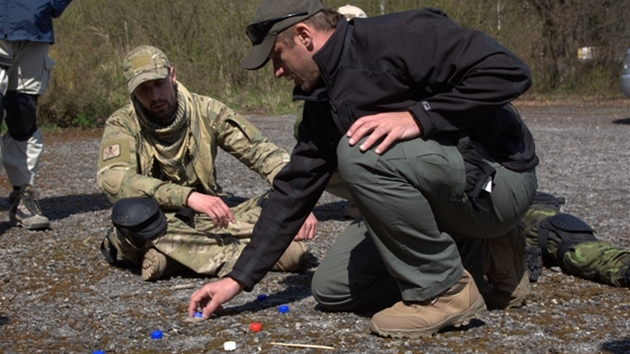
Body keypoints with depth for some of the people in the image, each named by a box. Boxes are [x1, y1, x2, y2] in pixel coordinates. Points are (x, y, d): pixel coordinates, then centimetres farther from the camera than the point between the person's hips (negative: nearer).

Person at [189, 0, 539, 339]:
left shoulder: (403, 36, -19)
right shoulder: (322, 104, 6)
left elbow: (508, 71, -26)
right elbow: (294, 189, 7)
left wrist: (419, 117, -31)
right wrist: (238, 279, 5)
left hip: (497, 179, -9)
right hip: (445, 202, 9)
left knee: (360, 151, -30)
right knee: (331, 289, 5)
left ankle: (443, 291, -14)